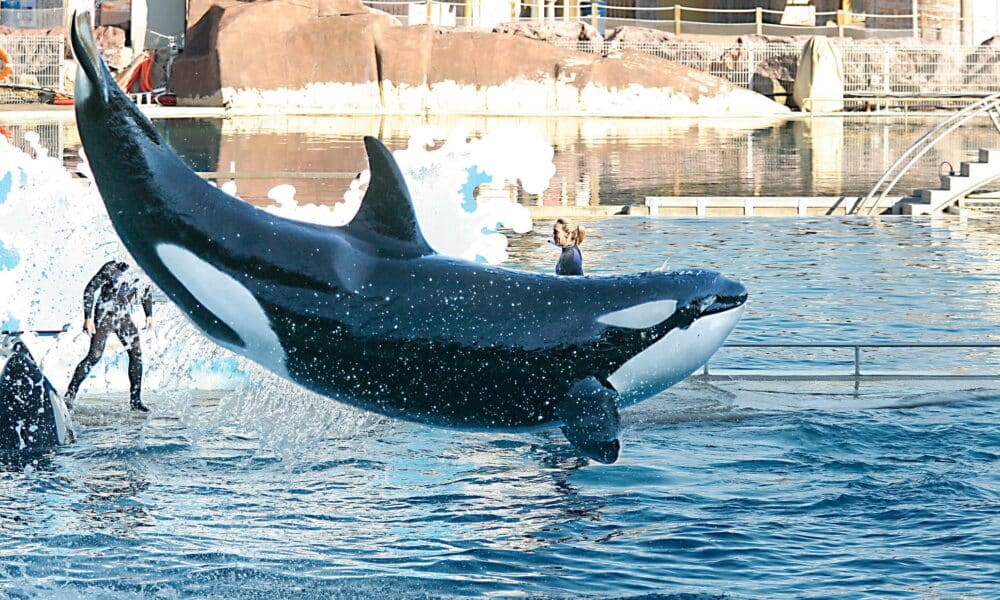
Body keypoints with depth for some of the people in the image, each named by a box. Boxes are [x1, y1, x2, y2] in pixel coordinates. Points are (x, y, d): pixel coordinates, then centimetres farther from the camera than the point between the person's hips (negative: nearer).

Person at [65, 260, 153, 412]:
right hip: (105, 316, -6)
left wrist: (149, 314, 20)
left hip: (124, 317, 6)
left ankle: (135, 400, 5)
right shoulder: (111, 268, -15)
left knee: (136, 354, -3)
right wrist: (88, 318, -17)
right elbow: (90, 290, -13)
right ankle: (70, 394, -9)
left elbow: (147, 291, 24)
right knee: (94, 356, -14)